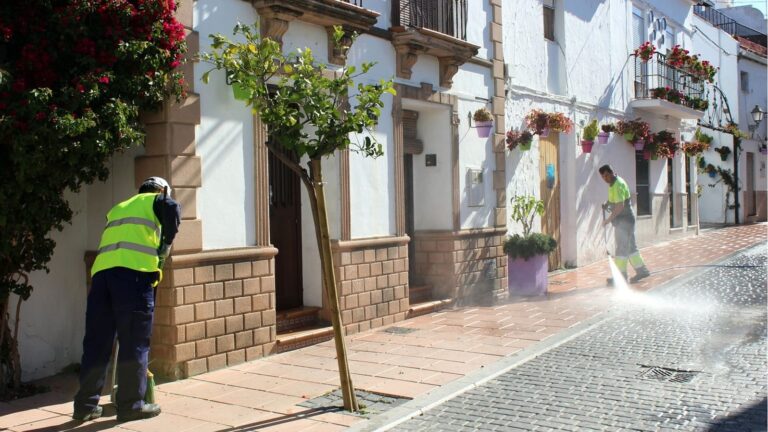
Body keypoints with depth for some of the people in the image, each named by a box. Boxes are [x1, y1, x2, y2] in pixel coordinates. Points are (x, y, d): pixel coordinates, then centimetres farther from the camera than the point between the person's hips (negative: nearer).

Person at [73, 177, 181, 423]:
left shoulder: (118, 208, 36)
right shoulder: (155, 200, 17)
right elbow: (172, 209, -6)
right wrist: (167, 242, 3)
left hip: (101, 271, 6)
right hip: (133, 272, -6)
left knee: (96, 342, 9)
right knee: (134, 342, 0)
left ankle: (86, 405, 15)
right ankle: (131, 404, 5)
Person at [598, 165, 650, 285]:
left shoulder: (617, 185, -21)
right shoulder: (615, 182, 11)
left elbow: (620, 206, -26)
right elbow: (614, 198, 27)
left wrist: (608, 219, -21)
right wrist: (606, 204, 9)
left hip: (624, 220, -10)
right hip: (627, 219, 10)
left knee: (622, 247, -6)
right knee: (630, 246, 14)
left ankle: (621, 275, -2)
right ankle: (641, 270, 20)